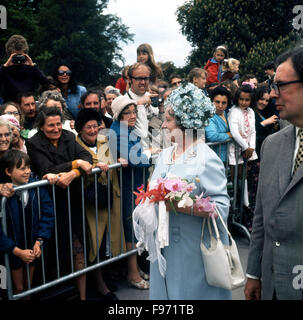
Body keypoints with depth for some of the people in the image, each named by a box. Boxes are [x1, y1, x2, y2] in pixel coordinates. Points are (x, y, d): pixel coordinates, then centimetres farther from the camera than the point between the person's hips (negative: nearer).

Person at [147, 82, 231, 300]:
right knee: (165, 291, 18)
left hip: (193, 251, -7)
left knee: (189, 292, 8)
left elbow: (221, 207, -20)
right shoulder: (165, 154, 8)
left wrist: (181, 206, -28)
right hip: (164, 247, 7)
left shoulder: (207, 159, -15)